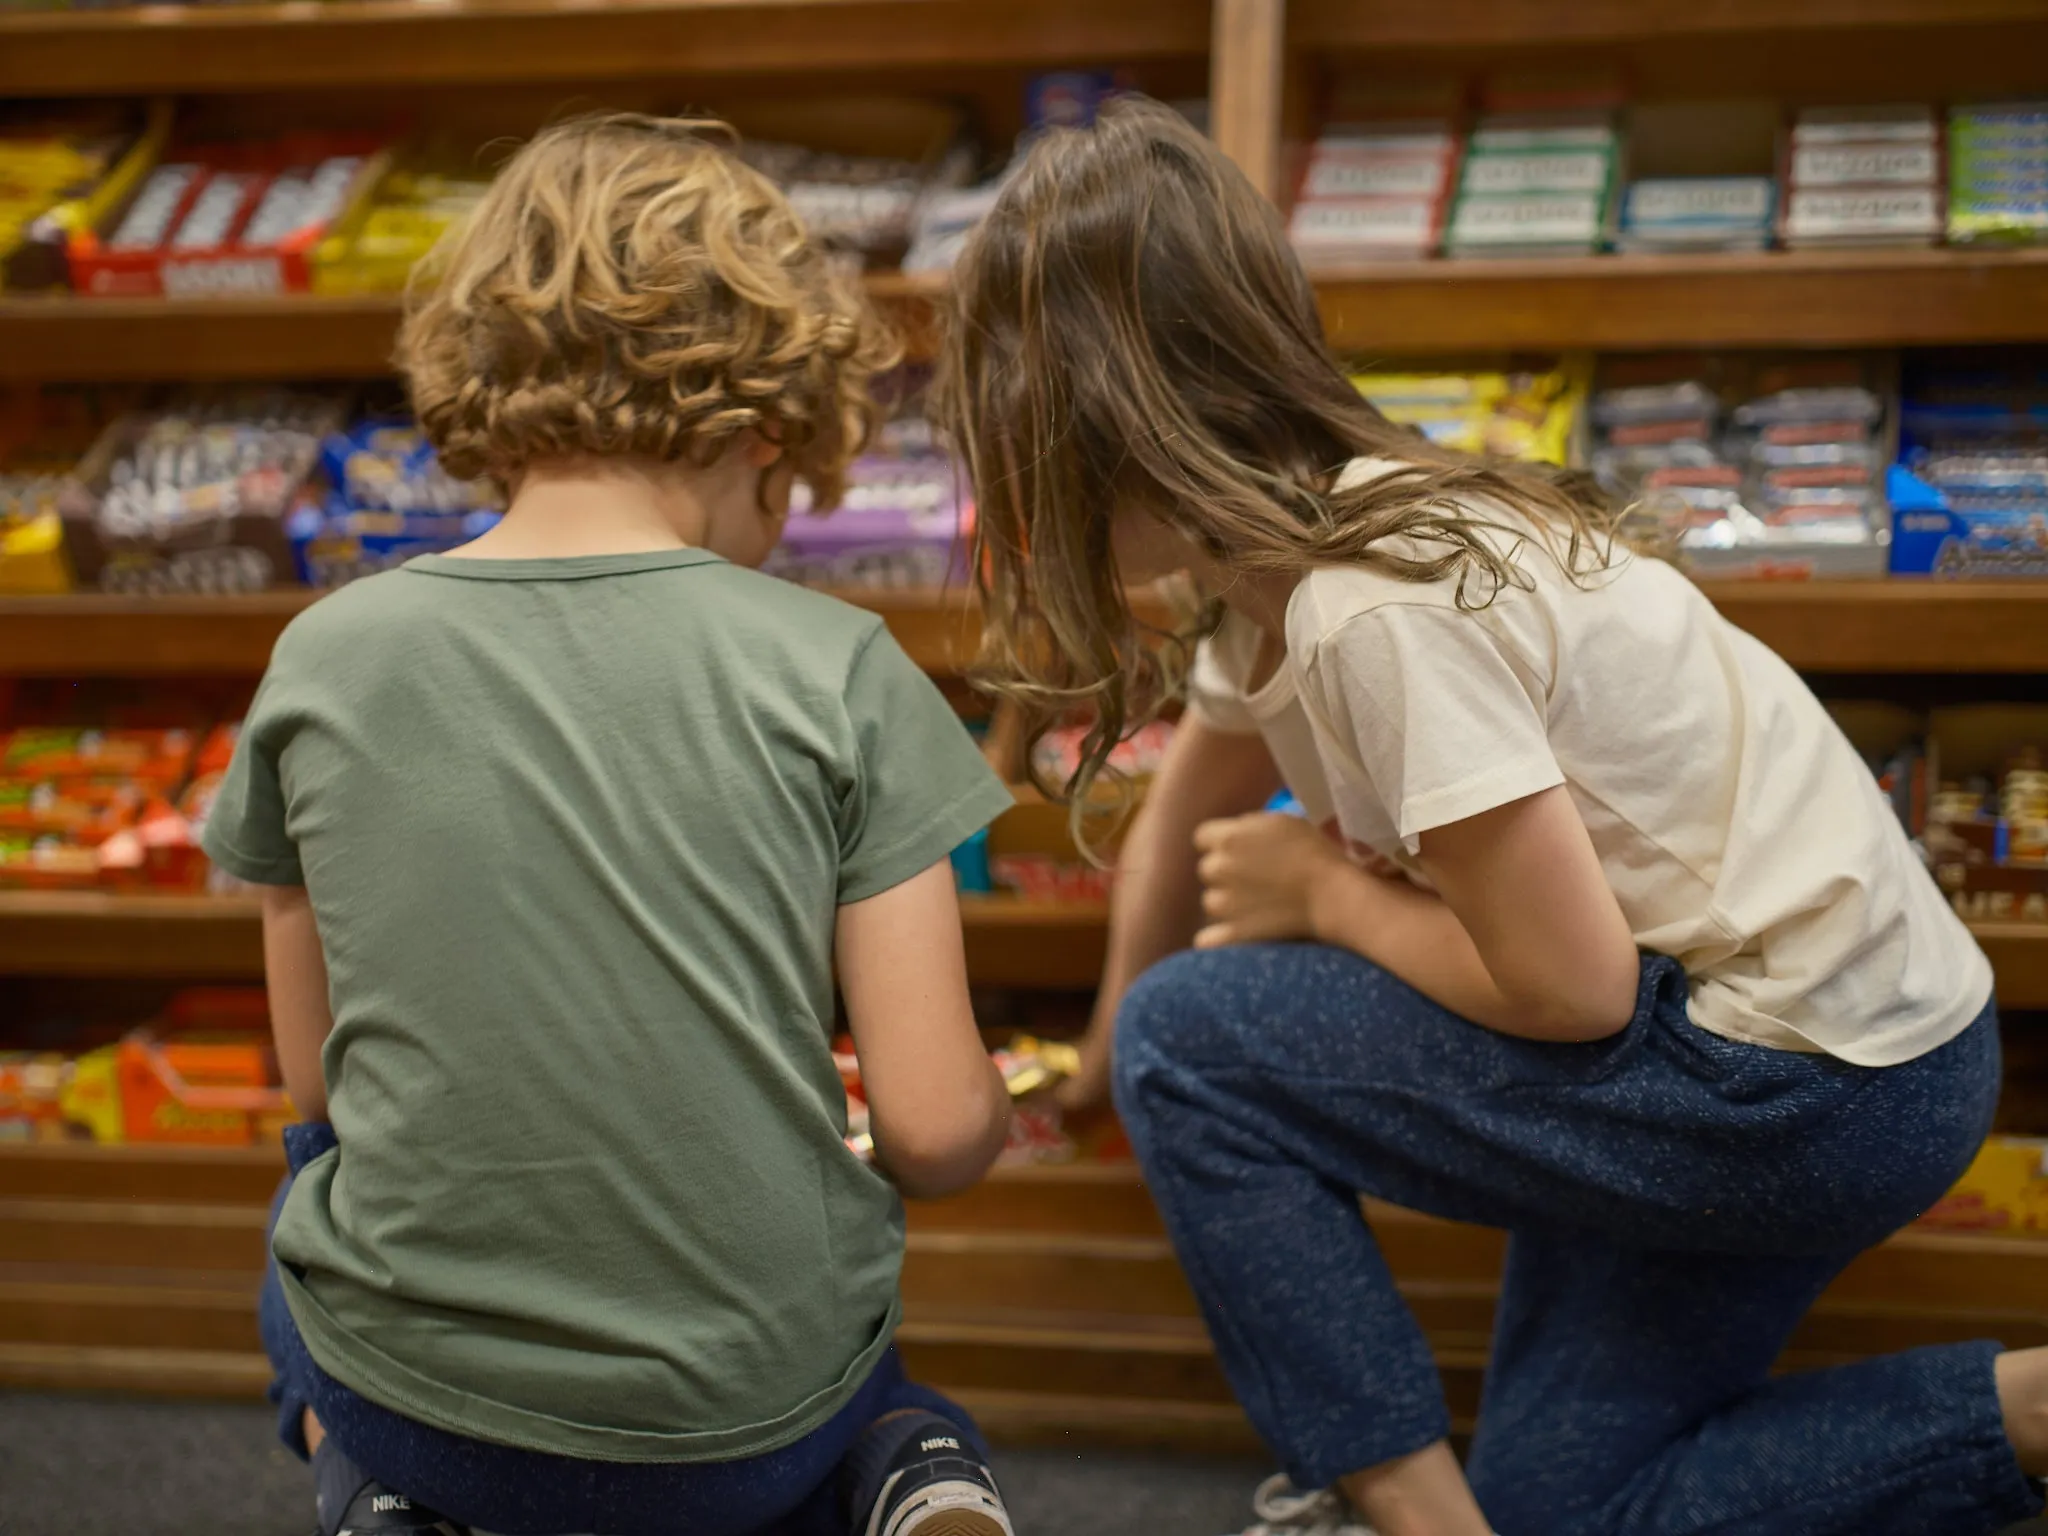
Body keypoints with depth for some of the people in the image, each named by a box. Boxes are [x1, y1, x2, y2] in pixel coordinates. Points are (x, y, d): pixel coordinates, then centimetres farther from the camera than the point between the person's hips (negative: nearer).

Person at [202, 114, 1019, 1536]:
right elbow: (939, 1126, -12)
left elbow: (319, 1079, 3)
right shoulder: (836, 671, -13)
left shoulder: (325, 659, -7)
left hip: (404, 1399, 2)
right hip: (757, 1415, -1)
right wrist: (995, 1117, 12)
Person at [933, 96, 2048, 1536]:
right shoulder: (1287, 544, 2)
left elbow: (1566, 984, -25)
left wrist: (1324, 890, -10)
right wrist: (1107, 1063, 31)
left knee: (1195, 1044, -12)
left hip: (1823, 1091, -10)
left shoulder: (1381, 606, -28)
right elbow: (1180, 828, 18)